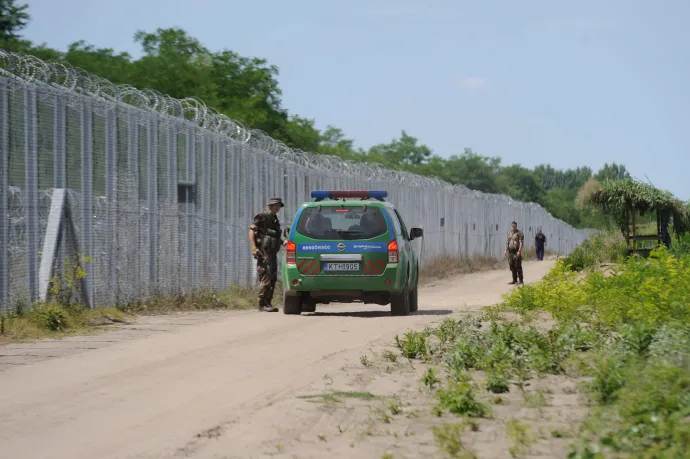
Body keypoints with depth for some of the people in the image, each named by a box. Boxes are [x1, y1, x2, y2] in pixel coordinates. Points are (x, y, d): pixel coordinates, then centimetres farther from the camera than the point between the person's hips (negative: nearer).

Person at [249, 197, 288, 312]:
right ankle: (262, 304, -12)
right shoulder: (262, 217, -6)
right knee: (266, 278, -12)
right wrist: (254, 247, -22)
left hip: (272, 253, 9)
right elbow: (251, 231, -12)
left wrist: (283, 242, 9)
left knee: (273, 279, 9)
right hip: (264, 252, -9)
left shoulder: (275, 220, 19)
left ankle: (268, 303, 15)